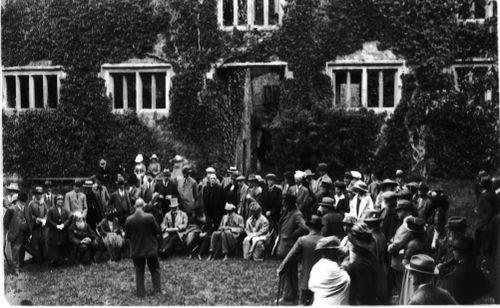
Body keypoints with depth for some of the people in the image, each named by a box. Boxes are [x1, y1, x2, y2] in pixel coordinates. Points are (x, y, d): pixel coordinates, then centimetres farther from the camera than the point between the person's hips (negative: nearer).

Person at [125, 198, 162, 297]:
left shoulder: (129, 219, -11)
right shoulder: (149, 217, -16)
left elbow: (127, 236, -1)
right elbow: (158, 231, -7)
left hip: (136, 249, 1)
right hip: (150, 248, -1)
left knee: (139, 271, 11)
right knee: (155, 269, 14)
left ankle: (140, 293, 11)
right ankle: (158, 290, 13)